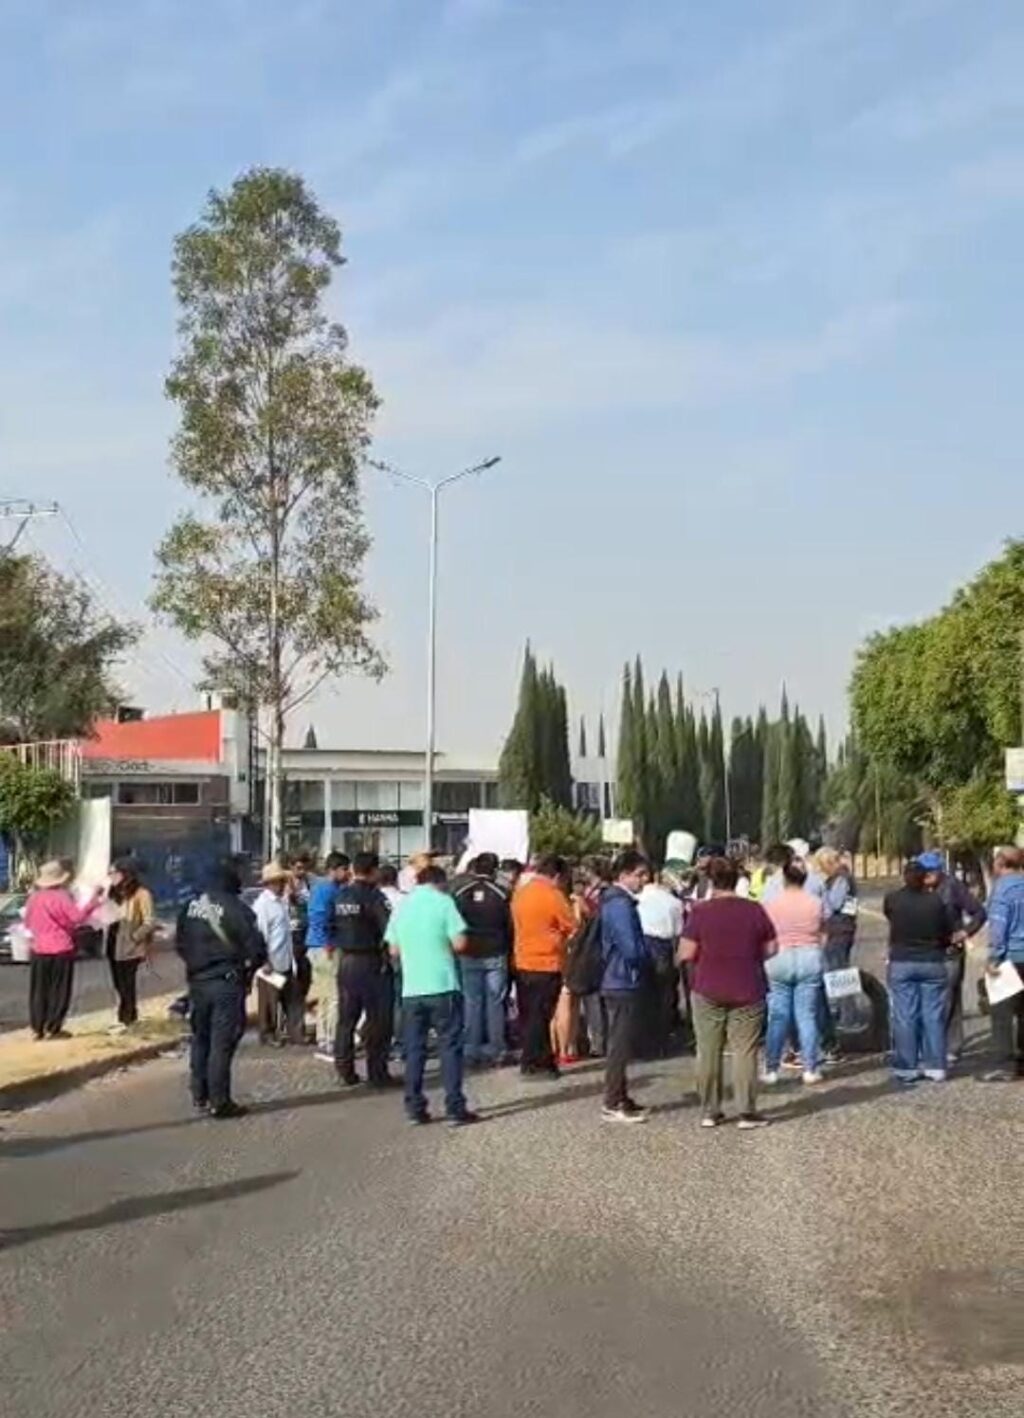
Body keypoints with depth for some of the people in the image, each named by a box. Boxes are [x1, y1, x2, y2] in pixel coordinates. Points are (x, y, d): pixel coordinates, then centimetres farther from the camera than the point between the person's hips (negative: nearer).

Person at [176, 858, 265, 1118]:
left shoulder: (190, 906, 3)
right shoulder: (236, 908, -14)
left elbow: (181, 944, 12)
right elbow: (256, 948, -13)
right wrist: (247, 969, 6)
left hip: (197, 981, 6)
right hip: (227, 983, -6)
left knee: (200, 1039, 17)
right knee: (222, 1043, -1)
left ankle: (199, 1096, 25)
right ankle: (219, 1102, 1)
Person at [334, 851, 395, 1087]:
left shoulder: (341, 895, 4)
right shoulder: (372, 896, -15)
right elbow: (389, 928, -18)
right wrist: (387, 952, -4)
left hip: (345, 961, 6)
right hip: (371, 962, -6)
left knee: (346, 1018, 12)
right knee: (378, 1020, 2)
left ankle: (345, 1071, 16)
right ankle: (377, 1073, 4)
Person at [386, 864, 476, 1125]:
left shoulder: (402, 906, 8)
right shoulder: (443, 902, -5)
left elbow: (394, 950, 11)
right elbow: (459, 943, -11)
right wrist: (444, 946, 10)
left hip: (411, 989, 4)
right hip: (443, 986, -4)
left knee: (414, 1049, 10)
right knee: (450, 1047, 3)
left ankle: (415, 1108, 11)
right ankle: (455, 1108, 2)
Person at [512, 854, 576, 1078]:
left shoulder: (520, 893, 6)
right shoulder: (553, 895, -13)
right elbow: (572, 926, -8)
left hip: (522, 963, 6)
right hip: (547, 964, -6)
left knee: (528, 1015, 13)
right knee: (540, 1016, 0)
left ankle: (531, 1061, 20)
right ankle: (535, 1064, 5)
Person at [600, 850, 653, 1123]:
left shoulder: (617, 901, 12)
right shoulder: (621, 905, -20)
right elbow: (632, 950, -24)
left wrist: (646, 948, 3)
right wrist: (651, 951, -6)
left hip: (619, 981, 10)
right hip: (623, 983, -10)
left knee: (620, 1044, 16)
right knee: (620, 1045, -4)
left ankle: (619, 1098, 24)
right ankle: (613, 1105, 2)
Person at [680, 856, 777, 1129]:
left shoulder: (700, 911, -9)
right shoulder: (755, 910, -4)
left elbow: (686, 953, -9)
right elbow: (770, 949, 2)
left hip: (708, 991, 0)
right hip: (747, 991, 1)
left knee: (708, 1052, 9)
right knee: (745, 1051, 5)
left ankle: (709, 1111, 14)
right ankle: (747, 1112, 5)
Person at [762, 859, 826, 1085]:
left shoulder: (772, 904, -6)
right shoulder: (816, 903, -2)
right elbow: (822, 935, 5)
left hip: (779, 959, -1)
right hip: (810, 958, 1)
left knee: (777, 1016, 6)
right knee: (807, 1015, 6)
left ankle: (771, 1069, 9)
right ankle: (811, 1069, 9)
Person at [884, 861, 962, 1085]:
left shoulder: (892, 900, -7)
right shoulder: (936, 900, -6)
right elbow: (955, 934, -1)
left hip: (901, 964, 0)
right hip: (933, 963, 0)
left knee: (904, 1018, 4)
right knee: (933, 1016, 7)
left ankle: (907, 1068, 7)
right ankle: (936, 1066, 11)